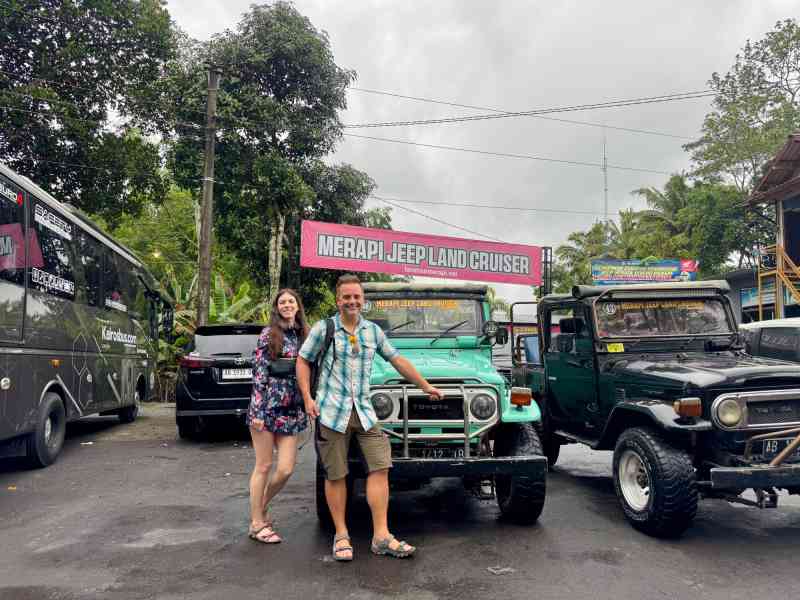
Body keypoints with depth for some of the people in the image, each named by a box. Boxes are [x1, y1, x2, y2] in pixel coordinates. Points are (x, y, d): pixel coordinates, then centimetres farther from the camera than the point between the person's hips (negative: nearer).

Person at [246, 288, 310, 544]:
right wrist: (257, 411, -13)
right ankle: (257, 524, 16)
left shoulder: (304, 335, 12)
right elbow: (258, 373, -7)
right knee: (263, 466, 3)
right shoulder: (268, 334, -3)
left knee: (286, 469, 2)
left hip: (291, 410, 5)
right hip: (267, 407, -5)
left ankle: (261, 507, 28)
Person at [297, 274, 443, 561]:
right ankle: (341, 535, 17)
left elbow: (397, 360, 17)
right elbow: (303, 361, 6)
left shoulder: (373, 331, 10)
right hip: (331, 411, -3)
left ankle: (381, 536, 3)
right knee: (336, 475, 3)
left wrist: (426, 386, 20)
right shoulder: (323, 329, 0)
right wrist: (307, 397, -5)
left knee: (379, 468, -5)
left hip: (363, 411, 3)